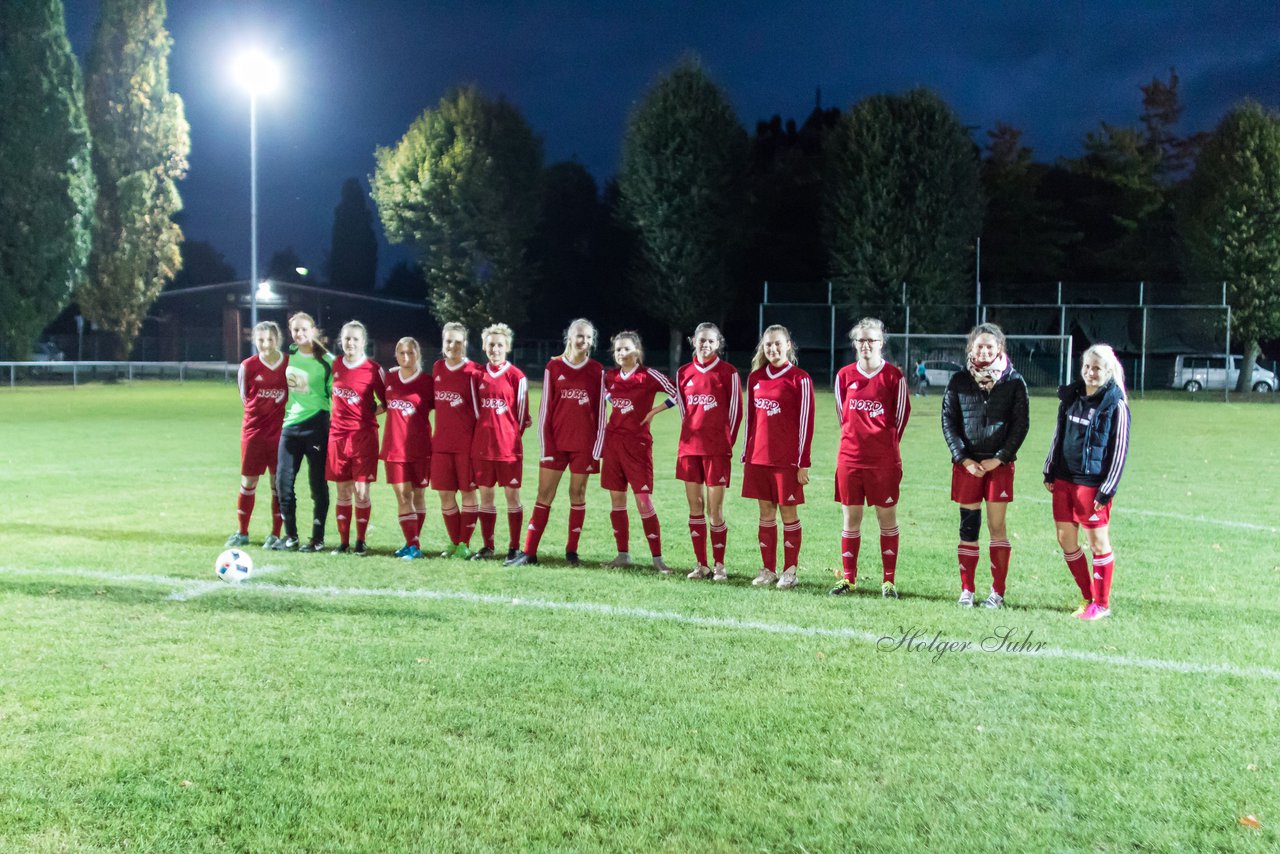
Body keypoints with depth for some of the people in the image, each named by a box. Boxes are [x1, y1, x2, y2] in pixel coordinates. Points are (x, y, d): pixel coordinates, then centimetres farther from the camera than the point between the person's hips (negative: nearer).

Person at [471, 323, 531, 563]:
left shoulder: (516, 376, -4)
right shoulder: (479, 375, 8)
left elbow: (522, 411, -1)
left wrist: (513, 433, 1)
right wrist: (485, 429, 9)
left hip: (508, 445, -4)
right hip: (482, 445, 4)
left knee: (512, 495, 1)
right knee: (485, 494, 9)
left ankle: (513, 548, 7)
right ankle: (487, 546, 19)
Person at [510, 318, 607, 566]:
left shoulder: (597, 371, 4)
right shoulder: (553, 367, 4)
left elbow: (600, 411, 3)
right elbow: (545, 408, 3)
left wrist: (597, 448, -2)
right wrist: (545, 446, -3)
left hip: (584, 443, 0)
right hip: (555, 441, 0)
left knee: (578, 494, 5)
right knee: (544, 494, 0)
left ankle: (572, 551, 14)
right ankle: (529, 552, 2)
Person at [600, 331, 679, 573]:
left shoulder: (648, 376, -7)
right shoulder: (610, 376, 8)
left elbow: (676, 394, -8)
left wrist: (653, 411, -8)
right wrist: (614, 406, 11)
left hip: (637, 443, -5)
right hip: (613, 441, 5)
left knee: (643, 501, -9)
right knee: (616, 500, 7)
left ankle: (657, 558, -1)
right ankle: (623, 554, 17)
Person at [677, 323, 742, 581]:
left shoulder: (728, 372, -3)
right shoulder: (684, 373, 9)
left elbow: (735, 411, 0)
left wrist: (727, 442, 0)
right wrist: (691, 436, 11)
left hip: (717, 450, -4)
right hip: (689, 447, 4)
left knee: (715, 510, -3)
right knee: (695, 508, 7)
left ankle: (719, 565, 8)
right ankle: (701, 564, 15)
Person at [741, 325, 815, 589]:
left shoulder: (799, 379, -5)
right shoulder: (755, 377, 10)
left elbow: (806, 422, -7)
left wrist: (803, 463, -10)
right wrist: (745, 456, 12)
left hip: (787, 459, -5)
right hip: (758, 457, 5)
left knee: (788, 512, 2)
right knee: (766, 513, 9)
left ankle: (790, 571, 12)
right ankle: (768, 570, 17)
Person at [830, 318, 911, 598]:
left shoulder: (894, 376, -4)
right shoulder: (844, 375, 5)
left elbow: (902, 414, 5)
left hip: (884, 460, -3)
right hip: (850, 457, 3)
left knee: (887, 517, 3)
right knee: (850, 519, 7)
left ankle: (889, 581, 10)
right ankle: (848, 578, 15)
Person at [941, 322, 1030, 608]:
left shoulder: (1014, 381, 1)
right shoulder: (959, 380, 4)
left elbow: (1021, 424, 0)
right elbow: (948, 421, 3)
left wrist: (999, 458, -8)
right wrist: (963, 458, -7)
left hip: (999, 464, -1)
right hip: (966, 464, 1)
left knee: (997, 526, -1)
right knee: (968, 527, 4)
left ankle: (998, 592, 7)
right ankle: (966, 590, 11)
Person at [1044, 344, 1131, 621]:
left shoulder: (1116, 405, -10)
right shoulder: (1070, 397, 6)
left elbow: (1119, 450, -9)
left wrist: (1107, 490, -11)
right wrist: (1050, 472, 13)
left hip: (1092, 483, -6)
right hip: (1064, 479, 6)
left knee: (1098, 543, 2)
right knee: (1065, 540, 10)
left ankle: (1101, 604, 15)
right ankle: (1088, 596, 24)